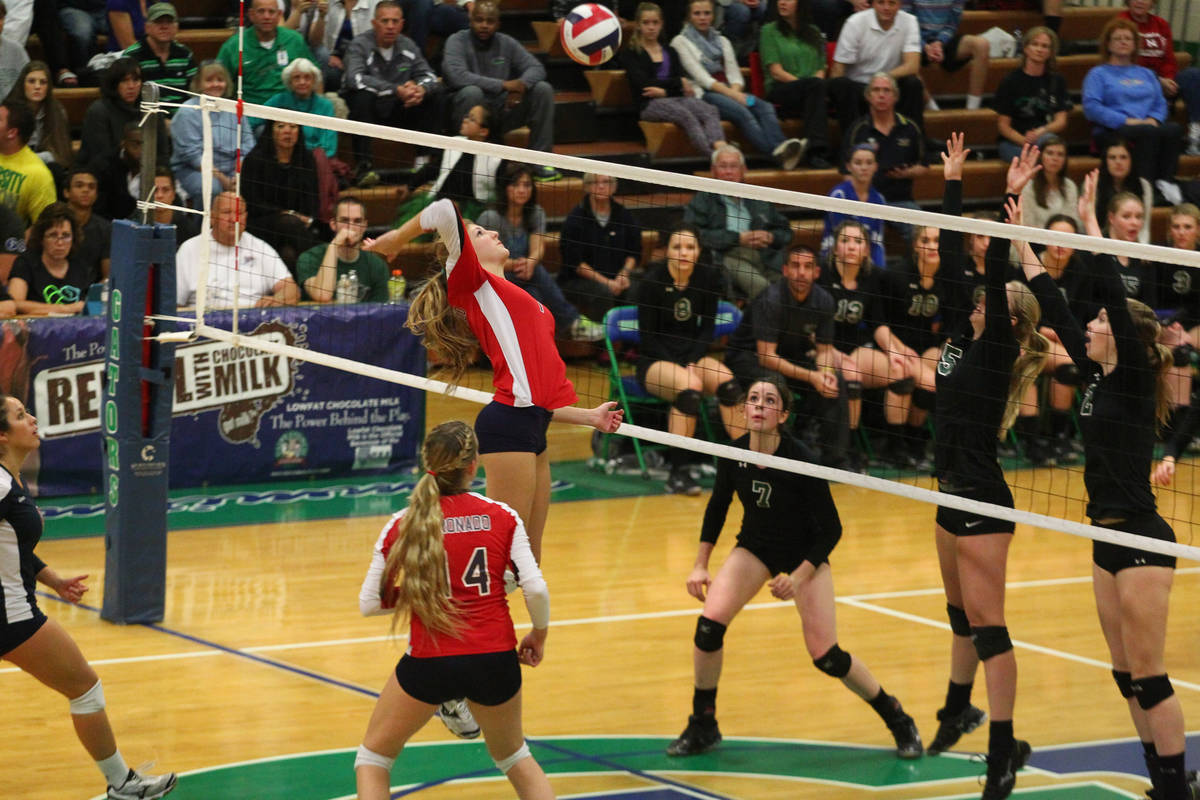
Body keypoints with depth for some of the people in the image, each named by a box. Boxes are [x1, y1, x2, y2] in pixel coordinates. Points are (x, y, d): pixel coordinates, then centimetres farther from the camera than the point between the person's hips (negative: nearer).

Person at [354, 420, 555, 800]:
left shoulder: (402, 525, -1)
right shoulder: (502, 517, -1)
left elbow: (369, 603, 1)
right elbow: (536, 589, -8)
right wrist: (539, 635, 10)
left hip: (430, 662, -2)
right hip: (496, 660, 2)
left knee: (373, 757, 19)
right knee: (513, 756, 28)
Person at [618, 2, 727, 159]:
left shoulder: (670, 52, 24)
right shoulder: (629, 53, 10)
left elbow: (684, 86, 12)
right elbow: (643, 84, -4)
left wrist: (664, 91, -10)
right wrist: (678, 82, 1)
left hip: (676, 98, 5)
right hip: (649, 105, -5)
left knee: (710, 110, -28)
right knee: (686, 116, -36)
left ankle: (721, 150, -55)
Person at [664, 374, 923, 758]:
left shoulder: (800, 460, -29)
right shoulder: (734, 454, -16)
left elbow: (831, 530, -20)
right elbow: (717, 507, 3)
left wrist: (798, 577, -27)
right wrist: (700, 565, 1)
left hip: (806, 554, -4)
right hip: (755, 547, 4)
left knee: (826, 656, -10)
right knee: (710, 622, -18)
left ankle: (899, 721, 13)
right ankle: (702, 728, 0)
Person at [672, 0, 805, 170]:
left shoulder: (722, 41, 26)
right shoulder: (681, 42, 8)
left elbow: (734, 75, 16)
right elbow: (700, 76, -5)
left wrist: (735, 91, -9)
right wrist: (731, 94, -15)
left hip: (728, 92, 6)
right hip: (702, 95, -6)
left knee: (765, 108, -26)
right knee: (741, 111, -35)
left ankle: (781, 148, -53)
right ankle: (776, 152, -56)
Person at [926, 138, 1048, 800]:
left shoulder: (995, 350, -12)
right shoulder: (964, 339, 7)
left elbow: (994, 272, -23)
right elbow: (953, 258, 9)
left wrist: (1009, 201, -28)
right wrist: (953, 181, 10)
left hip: (982, 502, -9)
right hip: (955, 494, 9)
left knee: (985, 625, -9)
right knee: (961, 615, 23)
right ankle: (959, 709, 39)